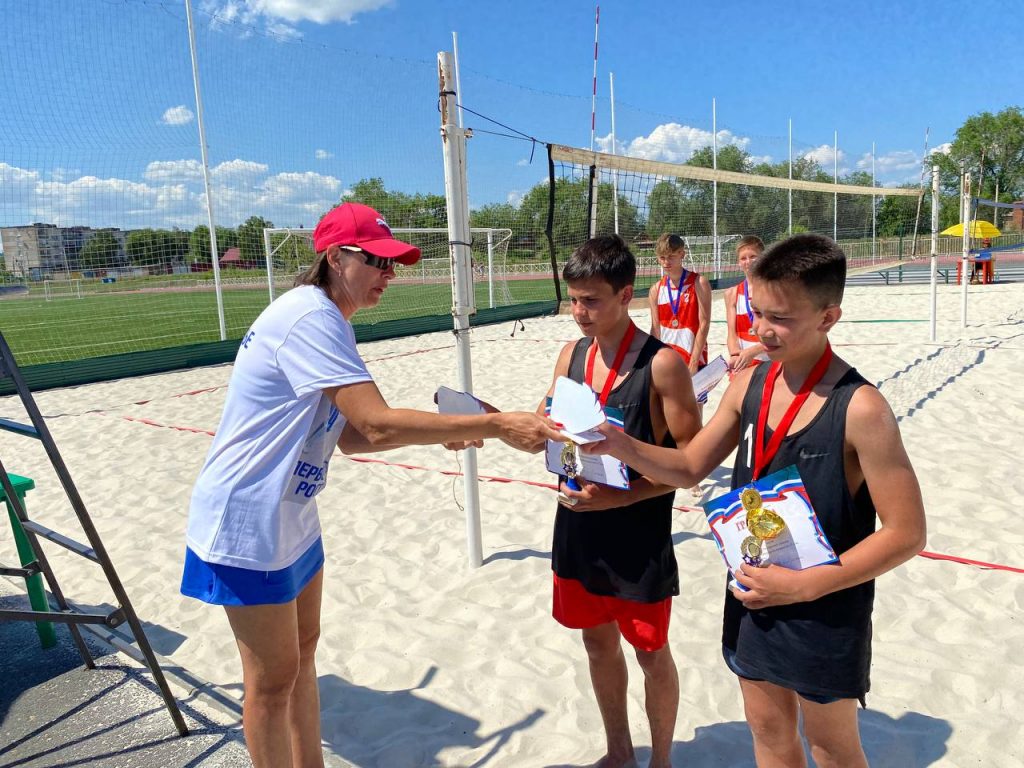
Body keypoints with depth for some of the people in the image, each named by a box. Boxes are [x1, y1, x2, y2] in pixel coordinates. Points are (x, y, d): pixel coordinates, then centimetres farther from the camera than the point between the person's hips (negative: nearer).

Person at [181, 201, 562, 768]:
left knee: (302, 653, 21)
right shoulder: (309, 318, -23)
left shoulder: (328, 322, 8)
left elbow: (351, 435, 6)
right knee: (273, 680, 6)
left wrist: (438, 431, -6)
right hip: (248, 524, -10)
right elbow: (378, 425, -32)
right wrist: (496, 426, -29)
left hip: (291, 517, 10)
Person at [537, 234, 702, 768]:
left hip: (639, 537, -5)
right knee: (598, 642, 21)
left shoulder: (661, 364, -17)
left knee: (651, 653, 13)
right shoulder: (572, 355, 1)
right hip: (578, 529, 6)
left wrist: (619, 496, -24)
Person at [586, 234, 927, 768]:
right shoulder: (749, 385, -4)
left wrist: (804, 585, -22)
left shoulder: (860, 409, -22)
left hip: (824, 611, -5)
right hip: (753, 597, 5)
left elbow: (906, 534, -18)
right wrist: (620, 444, -14)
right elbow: (688, 467, 3)